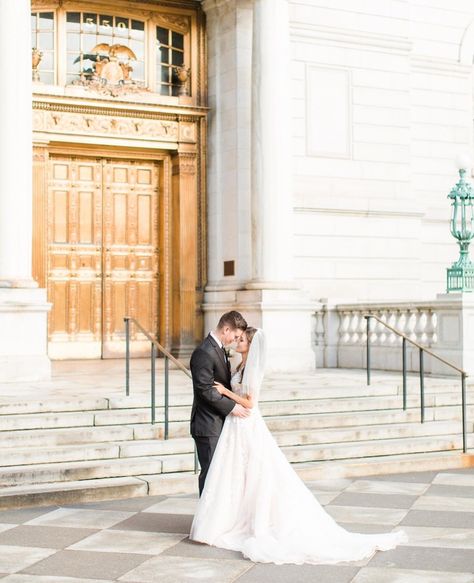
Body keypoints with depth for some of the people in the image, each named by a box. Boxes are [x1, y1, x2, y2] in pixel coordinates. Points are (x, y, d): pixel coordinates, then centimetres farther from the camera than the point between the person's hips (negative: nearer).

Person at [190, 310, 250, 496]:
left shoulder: (219, 349, 13)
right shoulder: (204, 353, -19)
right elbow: (205, 390, -21)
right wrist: (232, 407, -18)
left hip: (219, 423, 10)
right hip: (208, 426, -10)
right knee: (210, 472, -5)